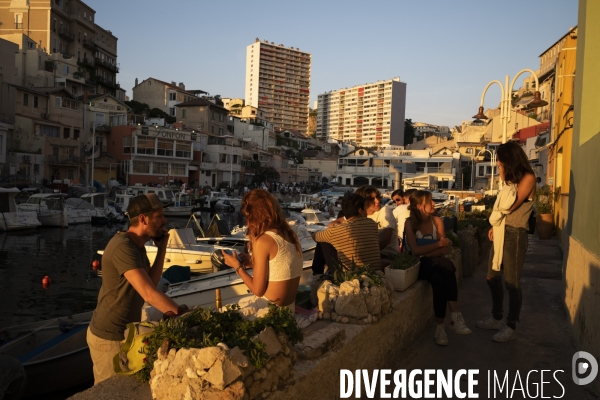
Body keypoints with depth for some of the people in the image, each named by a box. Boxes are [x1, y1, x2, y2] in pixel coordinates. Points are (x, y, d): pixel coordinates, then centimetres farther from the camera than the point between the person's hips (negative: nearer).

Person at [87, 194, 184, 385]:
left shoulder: (137, 245, 6)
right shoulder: (123, 247, -27)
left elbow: (151, 283, 1)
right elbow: (149, 294, -34)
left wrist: (162, 248, -4)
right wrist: (183, 314, -30)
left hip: (126, 332, 9)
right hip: (110, 337, -9)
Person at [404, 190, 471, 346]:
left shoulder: (437, 221, 5)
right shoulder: (410, 223, -6)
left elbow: (443, 250, -1)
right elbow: (415, 251, -14)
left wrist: (425, 253, -16)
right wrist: (439, 243, -13)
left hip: (434, 264, 3)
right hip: (418, 265, -3)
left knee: (438, 279, -34)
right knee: (447, 266, -32)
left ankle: (441, 326, -31)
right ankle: (455, 316, -29)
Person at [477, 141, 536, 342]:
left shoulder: (527, 178, -11)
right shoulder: (512, 179, 16)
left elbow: (510, 206, -17)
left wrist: (504, 180, -9)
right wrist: (495, 226, 8)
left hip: (515, 234, -9)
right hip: (501, 232, 9)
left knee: (512, 282, -1)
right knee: (492, 277, 14)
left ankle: (511, 327, 10)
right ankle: (497, 317, 29)